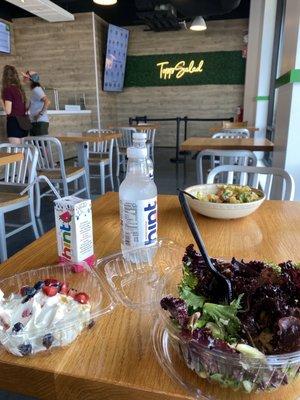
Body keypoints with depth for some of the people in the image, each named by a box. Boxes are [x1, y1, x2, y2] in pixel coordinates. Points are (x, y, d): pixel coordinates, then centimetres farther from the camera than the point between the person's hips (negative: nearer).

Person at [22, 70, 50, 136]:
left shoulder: (36, 89, -11)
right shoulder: (34, 90, 18)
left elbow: (47, 102, -24)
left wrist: (40, 114, -21)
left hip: (40, 122, -10)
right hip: (34, 122, 10)